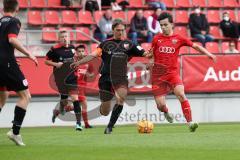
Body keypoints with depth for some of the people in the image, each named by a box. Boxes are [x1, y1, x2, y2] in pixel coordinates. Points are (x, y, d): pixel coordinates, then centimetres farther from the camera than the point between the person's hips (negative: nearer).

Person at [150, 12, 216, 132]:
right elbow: (151, 54, 20)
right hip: (158, 75, 1)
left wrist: (208, 54, -7)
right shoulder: (157, 39, 6)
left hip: (173, 73, -1)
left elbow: (195, 46, 4)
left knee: (180, 94, -27)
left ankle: (190, 122, -25)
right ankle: (166, 112, 35)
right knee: (160, 105, -4)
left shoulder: (178, 39, 4)